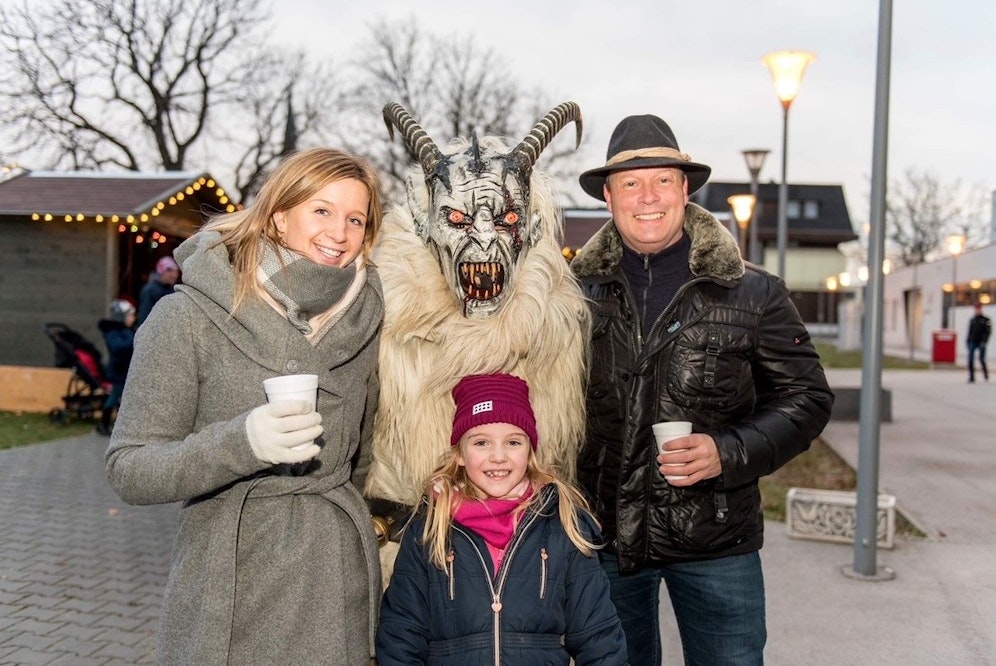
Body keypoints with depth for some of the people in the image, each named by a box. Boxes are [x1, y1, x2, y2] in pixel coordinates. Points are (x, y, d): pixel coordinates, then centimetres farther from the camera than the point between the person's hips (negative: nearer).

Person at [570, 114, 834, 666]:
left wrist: (728, 453, -16)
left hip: (716, 541, -1)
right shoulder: (575, 292, 2)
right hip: (603, 536, 2)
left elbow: (807, 397, 0)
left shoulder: (752, 293, -2)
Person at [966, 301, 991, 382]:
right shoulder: (972, 320, 13)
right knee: (970, 359, -4)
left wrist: (984, 341, -15)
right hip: (972, 342, 4)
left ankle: (986, 374, 20)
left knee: (981, 359, -2)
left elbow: (988, 332, -5)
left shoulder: (986, 320, 0)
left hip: (981, 343, -4)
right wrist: (967, 341, 12)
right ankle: (971, 377, -1)